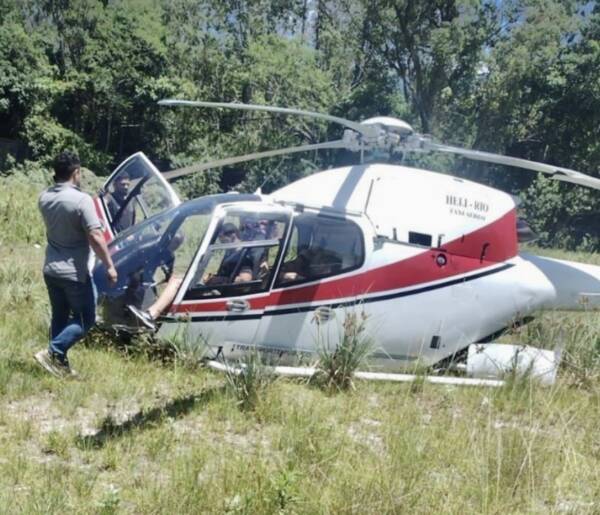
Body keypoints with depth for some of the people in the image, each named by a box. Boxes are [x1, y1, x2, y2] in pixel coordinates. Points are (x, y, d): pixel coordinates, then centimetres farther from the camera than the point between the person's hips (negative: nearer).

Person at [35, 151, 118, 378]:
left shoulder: (44, 197, 1)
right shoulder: (81, 200, -21)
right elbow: (95, 237, -23)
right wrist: (109, 266, -14)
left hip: (50, 269, 7)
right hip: (74, 272, -7)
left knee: (59, 317, 17)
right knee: (85, 319, 5)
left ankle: (59, 363, 21)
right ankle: (52, 352, -7)